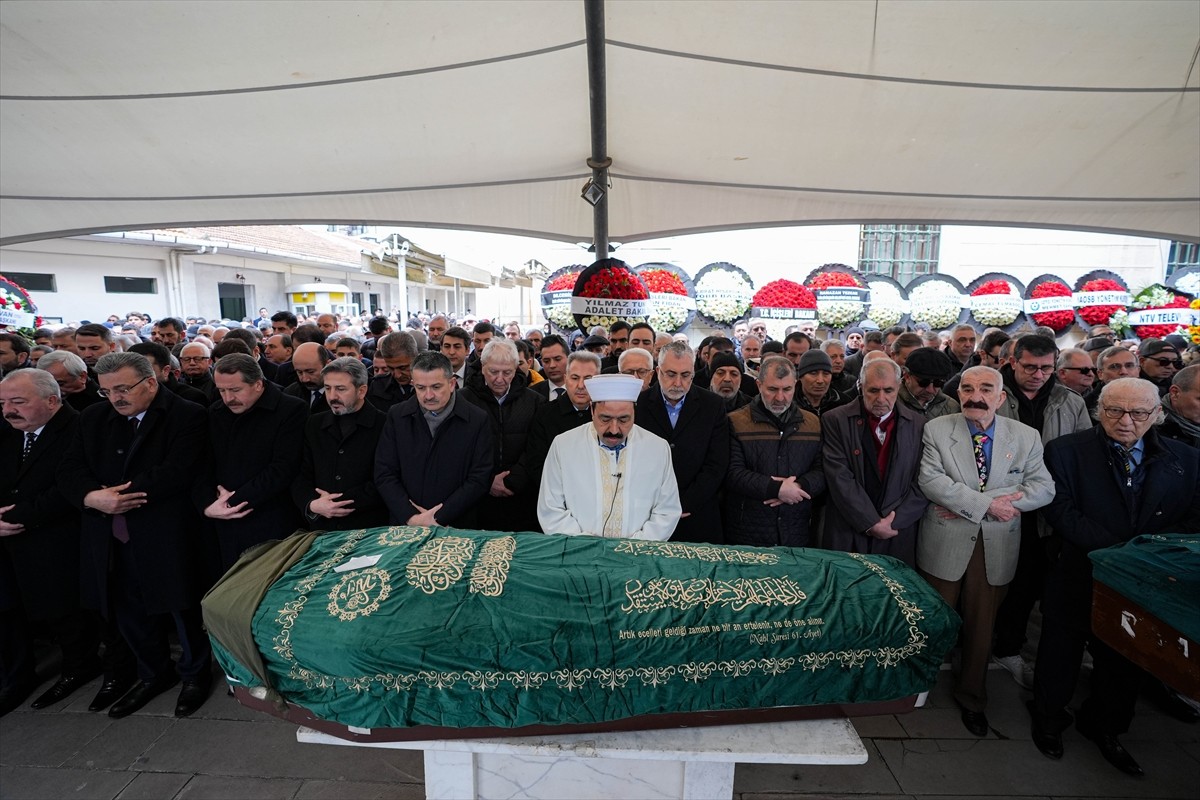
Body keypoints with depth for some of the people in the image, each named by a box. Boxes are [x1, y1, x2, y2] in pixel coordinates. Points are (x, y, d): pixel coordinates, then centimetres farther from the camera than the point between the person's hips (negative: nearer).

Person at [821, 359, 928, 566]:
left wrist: (892, 521, -9)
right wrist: (871, 523, -14)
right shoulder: (835, 421, -5)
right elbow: (840, 478, -12)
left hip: (899, 536, 2)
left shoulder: (918, 424, 3)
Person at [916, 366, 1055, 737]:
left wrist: (965, 504, -18)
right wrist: (987, 504, -22)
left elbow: (1043, 488, -6)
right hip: (945, 543, -2)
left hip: (997, 548, 2)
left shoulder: (1026, 436, 1)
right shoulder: (936, 429, -6)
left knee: (981, 626, 16)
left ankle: (971, 698, 38)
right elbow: (931, 480, -15)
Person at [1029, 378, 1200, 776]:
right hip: (1077, 577, -3)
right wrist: (1120, 549, -24)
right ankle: (1048, 720, 36)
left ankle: (1105, 727, 44)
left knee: (1124, 661, 20)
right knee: (1060, 657, 13)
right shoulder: (1066, 450, -10)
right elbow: (1062, 513, -16)